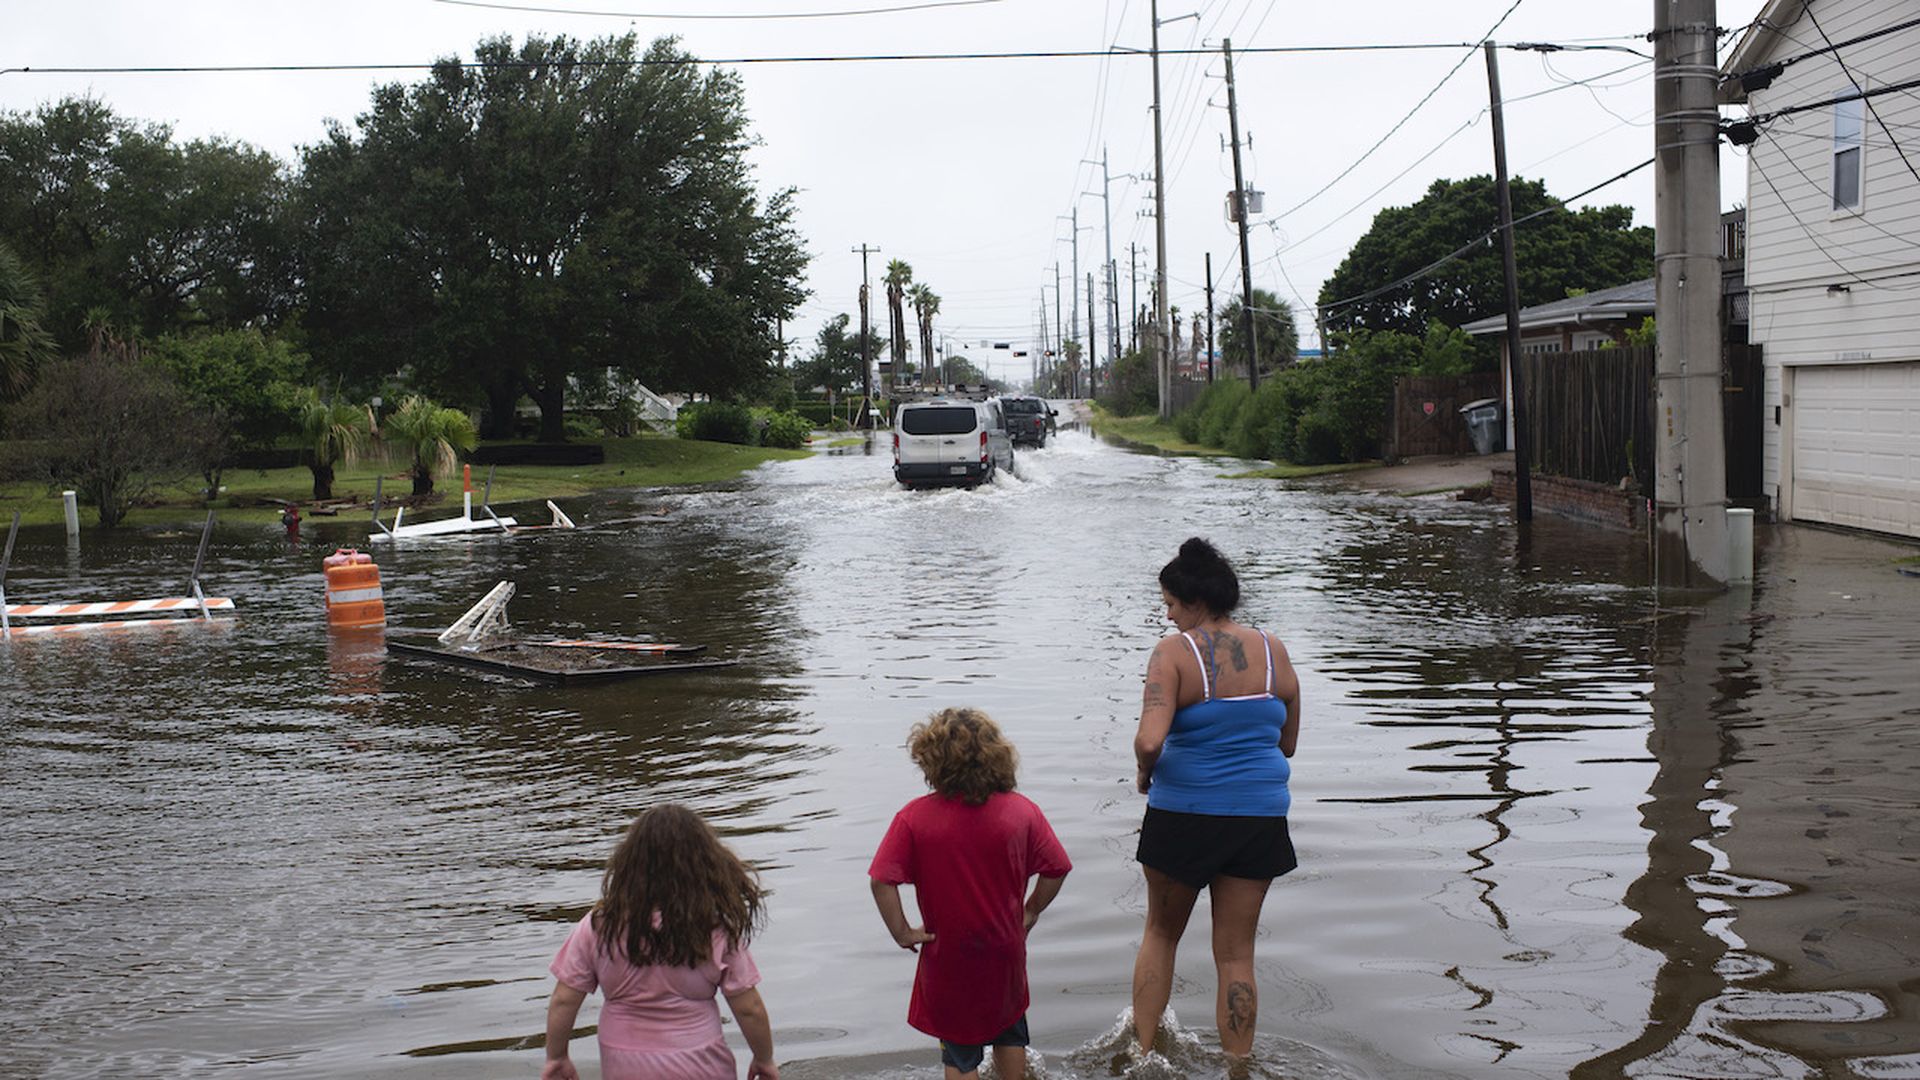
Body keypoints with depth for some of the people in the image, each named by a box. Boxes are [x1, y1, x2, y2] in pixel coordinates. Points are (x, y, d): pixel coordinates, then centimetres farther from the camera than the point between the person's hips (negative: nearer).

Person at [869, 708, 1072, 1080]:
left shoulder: (914, 818, -19)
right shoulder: (1021, 811, -12)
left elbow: (882, 881, -22)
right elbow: (1055, 869, -7)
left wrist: (902, 933, -10)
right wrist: (1031, 912, 8)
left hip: (947, 956, -2)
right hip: (1006, 951, 2)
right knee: (1009, 1033, 28)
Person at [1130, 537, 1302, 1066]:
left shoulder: (1174, 651, -14)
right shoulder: (1273, 651, 0)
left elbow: (1150, 741, -25)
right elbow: (1287, 743, 10)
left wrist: (1144, 774, -5)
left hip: (1182, 816, -3)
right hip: (1258, 819, 3)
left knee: (1160, 932, 20)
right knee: (1236, 953, 12)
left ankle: (1142, 1050, 26)